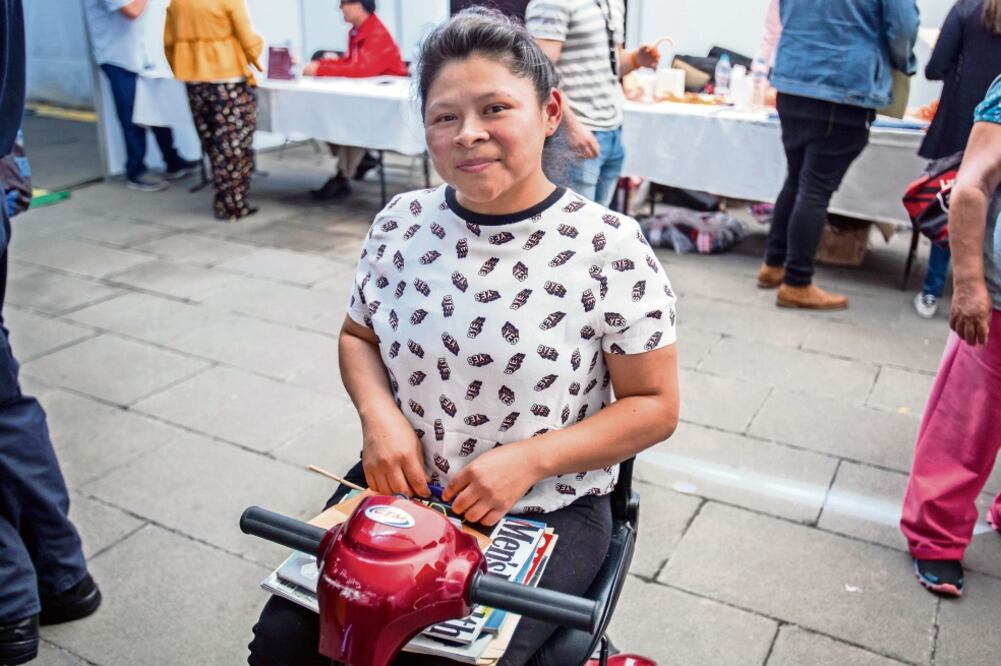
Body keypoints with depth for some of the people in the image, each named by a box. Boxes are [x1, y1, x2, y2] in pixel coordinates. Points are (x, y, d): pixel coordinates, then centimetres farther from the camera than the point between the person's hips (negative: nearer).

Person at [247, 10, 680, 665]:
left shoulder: (611, 249, -14)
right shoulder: (402, 224, -3)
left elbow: (655, 406, -8)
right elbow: (358, 335, 13)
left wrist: (529, 459, -19)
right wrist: (377, 412, -8)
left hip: (546, 510, -3)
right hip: (400, 485, 4)